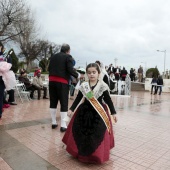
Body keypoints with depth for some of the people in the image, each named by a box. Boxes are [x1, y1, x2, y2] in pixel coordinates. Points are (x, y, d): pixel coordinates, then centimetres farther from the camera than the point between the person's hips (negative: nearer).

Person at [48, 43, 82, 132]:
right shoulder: (68, 57, -3)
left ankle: (53, 122, 21)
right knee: (64, 103, -1)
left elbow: (49, 68, 17)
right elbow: (70, 70, -14)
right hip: (62, 82, -6)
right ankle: (63, 125, 0)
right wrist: (78, 75, 0)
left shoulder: (53, 56, 15)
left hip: (52, 81, 6)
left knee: (53, 102, 12)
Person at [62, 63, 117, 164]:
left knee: (97, 134, 0)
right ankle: (82, 151, 29)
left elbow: (108, 100, -4)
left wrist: (113, 113, -4)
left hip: (99, 114, -2)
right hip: (85, 112, 3)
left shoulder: (103, 86, -7)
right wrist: (71, 109, 1)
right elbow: (78, 99, 5)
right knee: (82, 132, 7)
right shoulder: (83, 86, 0)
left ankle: (97, 154, 21)